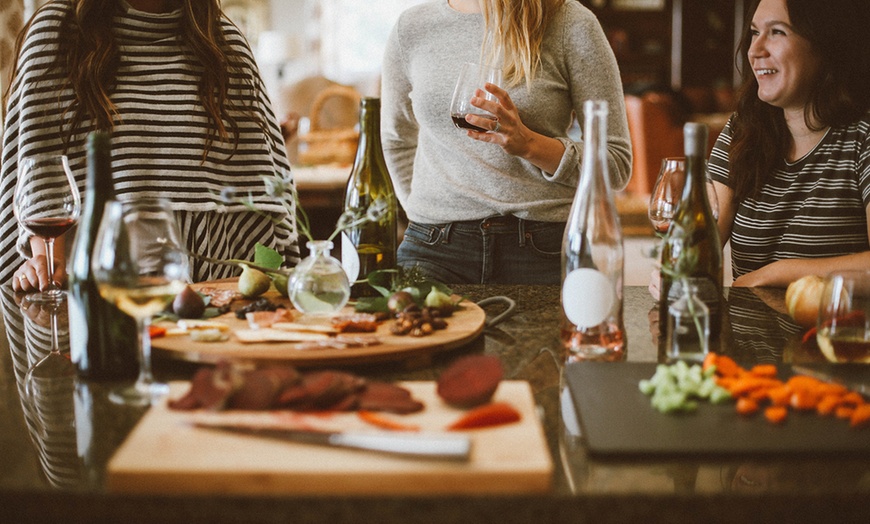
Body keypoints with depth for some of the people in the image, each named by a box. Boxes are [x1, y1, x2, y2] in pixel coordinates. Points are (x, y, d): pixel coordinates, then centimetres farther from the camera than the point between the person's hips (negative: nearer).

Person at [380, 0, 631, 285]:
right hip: (435, 243, 2)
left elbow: (617, 164, -2)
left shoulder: (571, 24, -2)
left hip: (542, 249, -2)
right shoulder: (411, 27, 9)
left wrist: (528, 144, -17)